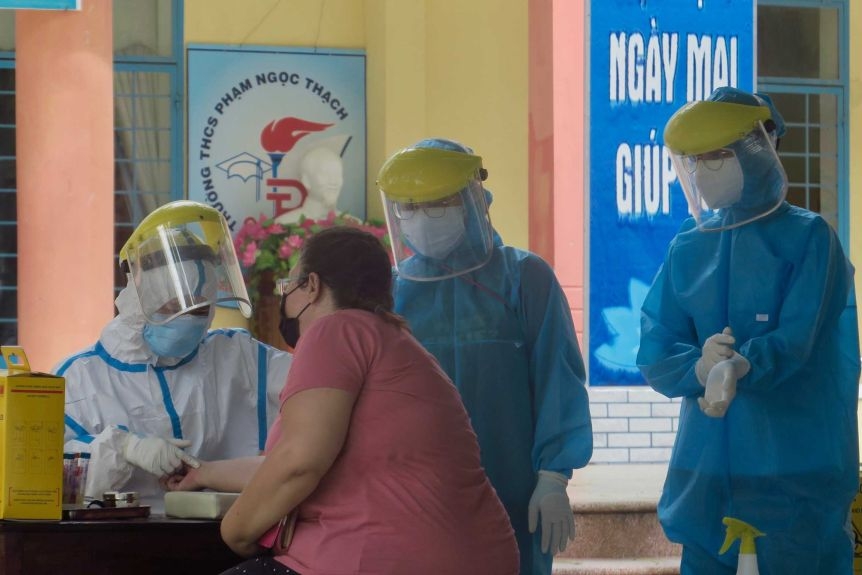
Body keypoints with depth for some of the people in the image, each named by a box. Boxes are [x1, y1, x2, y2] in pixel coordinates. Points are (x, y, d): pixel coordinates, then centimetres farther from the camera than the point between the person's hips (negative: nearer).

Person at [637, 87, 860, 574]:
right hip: (706, 467, 4)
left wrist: (738, 367, -34)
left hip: (798, 467, -4)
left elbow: (798, 339, -15)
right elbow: (654, 355, 3)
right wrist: (698, 368, -19)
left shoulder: (808, 237, -3)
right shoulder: (687, 250, 9)